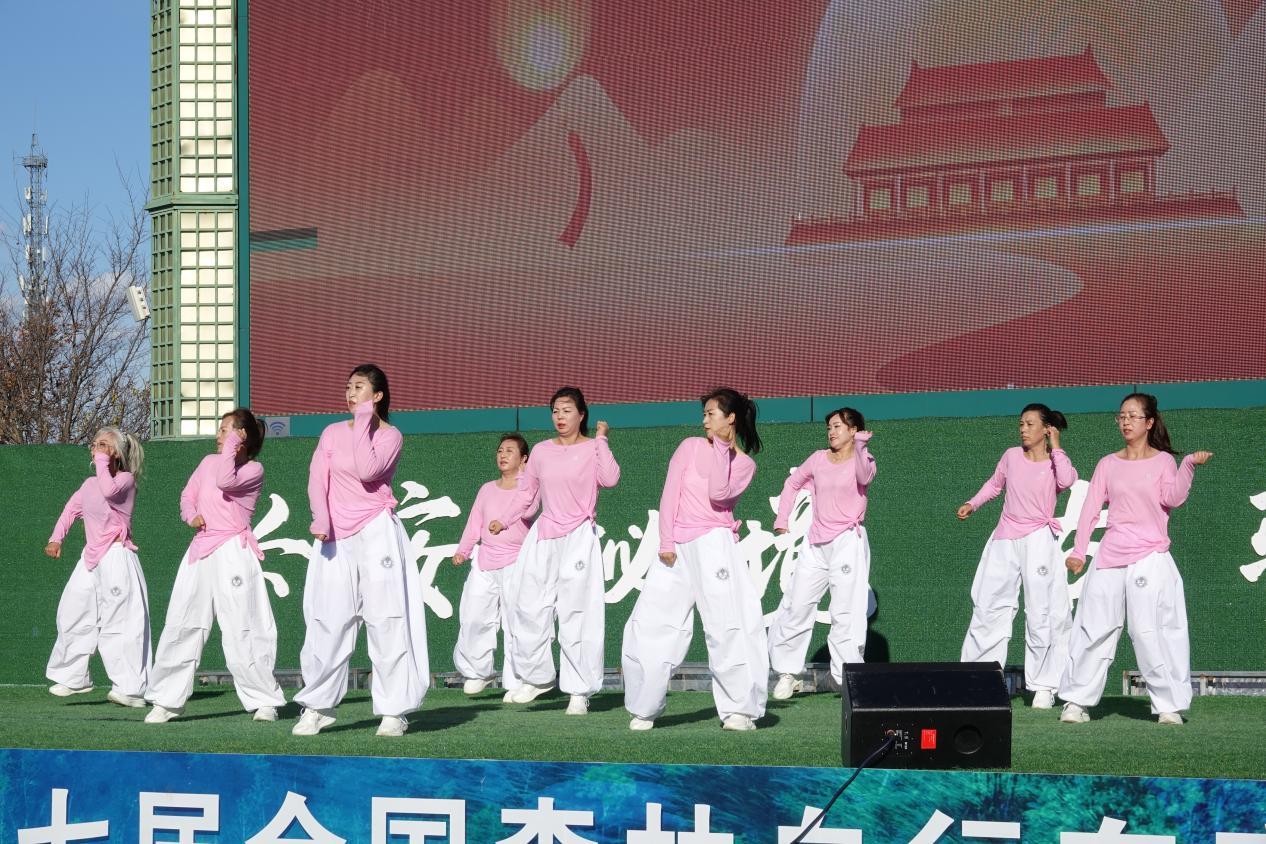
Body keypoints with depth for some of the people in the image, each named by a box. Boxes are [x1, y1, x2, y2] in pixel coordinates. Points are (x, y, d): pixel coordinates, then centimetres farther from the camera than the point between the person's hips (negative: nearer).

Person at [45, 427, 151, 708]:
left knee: (120, 620, -10)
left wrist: (102, 462, -15)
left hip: (117, 556, -8)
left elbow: (109, 490, -28)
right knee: (72, 614, 10)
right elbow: (72, 509, 23)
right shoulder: (89, 484, 15)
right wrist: (56, 538, 10)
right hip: (91, 557, 8)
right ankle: (75, 678, 24)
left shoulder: (125, 479, -6)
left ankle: (131, 689, -9)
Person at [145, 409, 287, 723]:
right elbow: (187, 495, 20)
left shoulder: (253, 469, -1)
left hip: (232, 552, -6)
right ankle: (167, 700, 11)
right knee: (181, 624, 4)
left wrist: (232, 447, -9)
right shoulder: (209, 461, 18)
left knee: (241, 630, -9)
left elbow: (226, 482, -19)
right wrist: (191, 515, -1)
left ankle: (265, 700, -1)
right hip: (200, 549, 6)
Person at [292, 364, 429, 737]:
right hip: (335, 537, 3)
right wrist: (321, 519, -15)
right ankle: (317, 706, 9)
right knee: (328, 622, 2)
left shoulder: (390, 435, 2)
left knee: (385, 620, -5)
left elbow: (367, 471, -16)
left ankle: (394, 710, -1)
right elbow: (317, 479, 2)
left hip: (375, 534, -3)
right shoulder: (332, 432, 12)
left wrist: (363, 423, -10)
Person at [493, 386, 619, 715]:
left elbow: (610, 479, -19)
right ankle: (537, 677, 19)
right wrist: (505, 521, 15)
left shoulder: (592, 449, 0)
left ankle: (579, 691, -1)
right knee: (529, 608, 2)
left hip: (579, 537, -4)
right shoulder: (542, 451, 11)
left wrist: (601, 440, -12)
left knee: (577, 614, -6)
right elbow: (527, 492, 20)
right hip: (543, 537, 4)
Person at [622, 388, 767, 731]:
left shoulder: (744, 464, 7)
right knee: (650, 624, 0)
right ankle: (644, 709, 11)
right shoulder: (691, 446, 10)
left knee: (730, 625, -11)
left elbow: (718, 494, -11)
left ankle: (740, 709, -7)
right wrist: (666, 541, -6)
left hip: (714, 543, -2)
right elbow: (670, 493, 3)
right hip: (676, 545, 2)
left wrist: (721, 449, -6)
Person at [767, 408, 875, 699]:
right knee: (796, 606, 5)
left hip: (848, 541, -5)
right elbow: (792, 483, 26)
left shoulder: (862, 460, -2)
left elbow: (864, 476, -26)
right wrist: (781, 521, 18)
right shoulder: (818, 459, 12)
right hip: (817, 543, 5)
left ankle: (849, 676, -6)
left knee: (846, 612, -9)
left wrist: (860, 446, -42)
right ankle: (788, 672, 14)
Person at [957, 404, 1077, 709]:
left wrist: (1055, 447, -13)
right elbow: (995, 483, 26)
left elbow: (1067, 480, -25)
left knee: (1041, 612, -7)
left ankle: (1044, 686, -2)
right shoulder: (1012, 456, 9)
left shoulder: (1056, 463, -1)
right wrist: (973, 504, 14)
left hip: (1038, 539, -4)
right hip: (1005, 539, 4)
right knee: (989, 607, 5)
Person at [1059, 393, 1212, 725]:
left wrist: (1190, 465, -18)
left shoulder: (1163, 460, 6)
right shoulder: (1108, 464, 14)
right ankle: (1077, 701, 8)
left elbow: (1172, 498, -9)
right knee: (1095, 629, 2)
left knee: (1151, 630, -9)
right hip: (1110, 557, 3)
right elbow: (1091, 508, 11)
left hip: (1150, 556, -3)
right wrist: (1078, 551, 5)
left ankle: (1169, 705, -2)